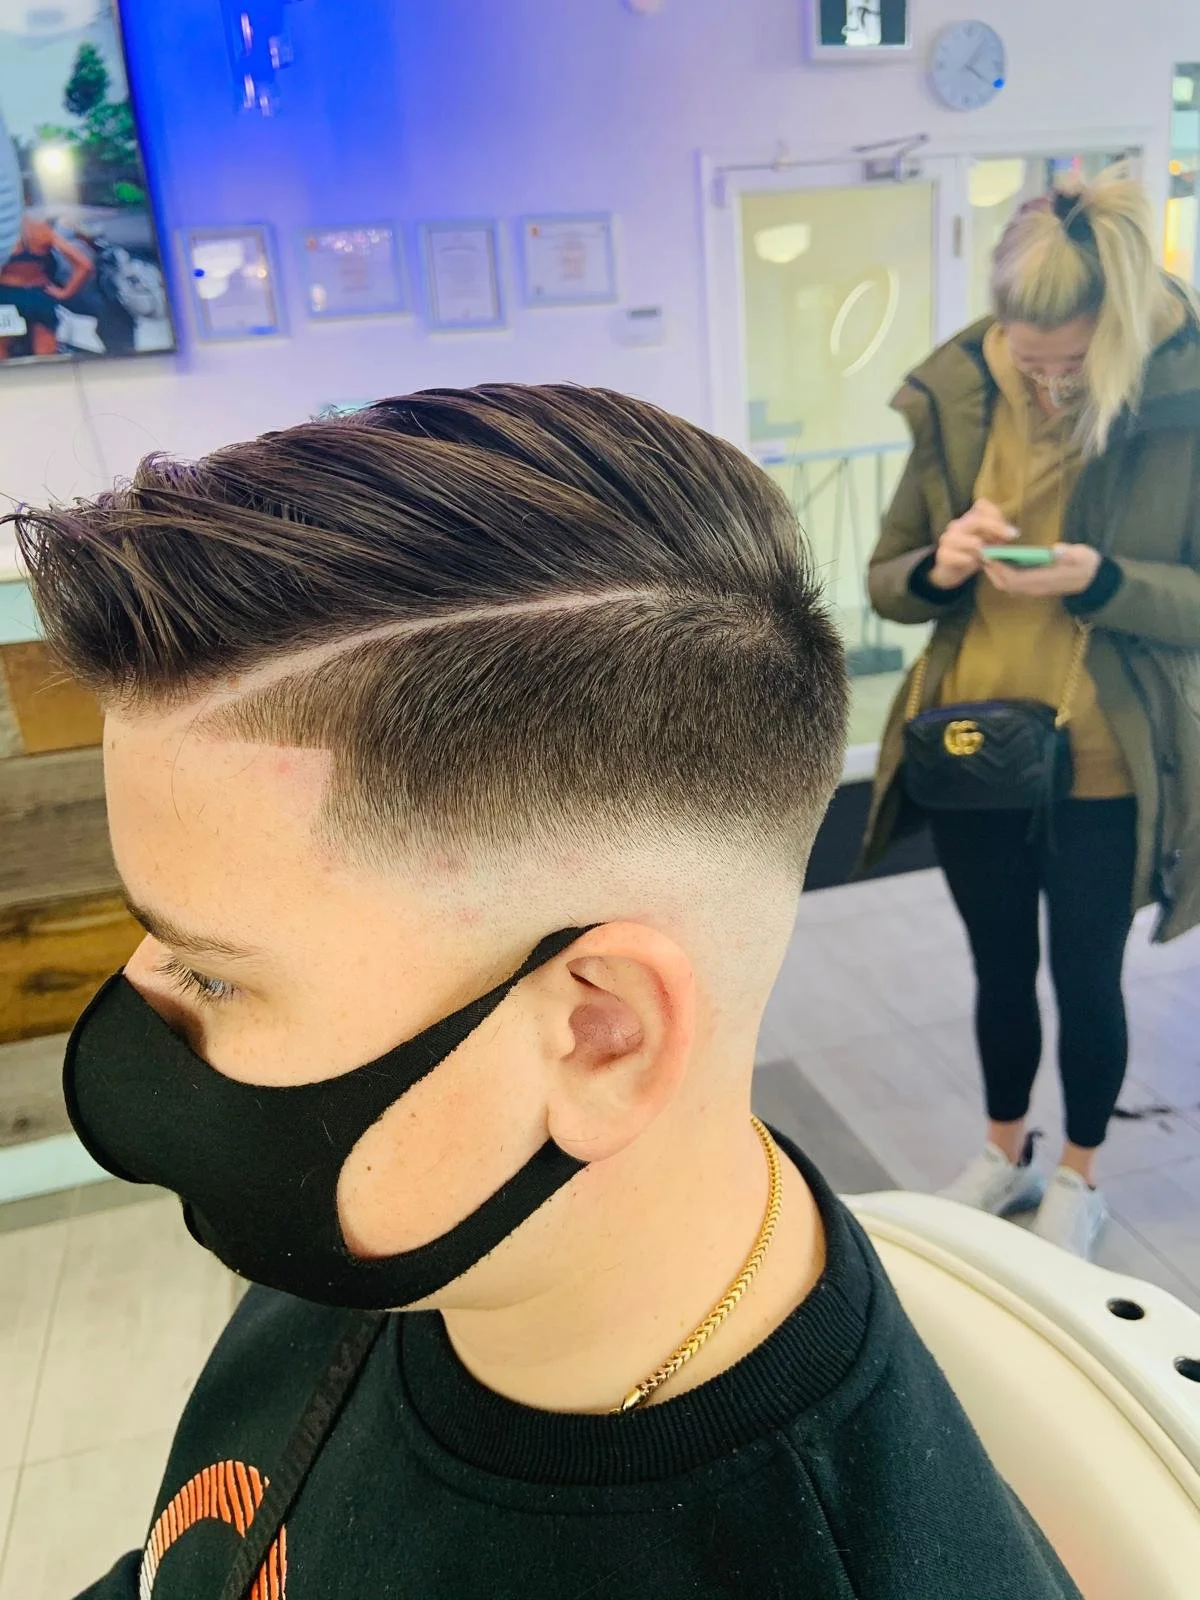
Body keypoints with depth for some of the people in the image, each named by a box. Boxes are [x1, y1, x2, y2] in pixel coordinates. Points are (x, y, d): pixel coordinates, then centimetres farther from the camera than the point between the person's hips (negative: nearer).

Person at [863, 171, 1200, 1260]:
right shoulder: (953, 396, -4)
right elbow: (886, 581, 2)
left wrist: (1100, 580, -26)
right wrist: (938, 568, -20)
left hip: (1108, 763, -2)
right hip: (971, 752, 3)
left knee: (1087, 976, 13)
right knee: (1000, 969, 19)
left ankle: (1080, 1175, 39)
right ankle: (1006, 1150, 44)